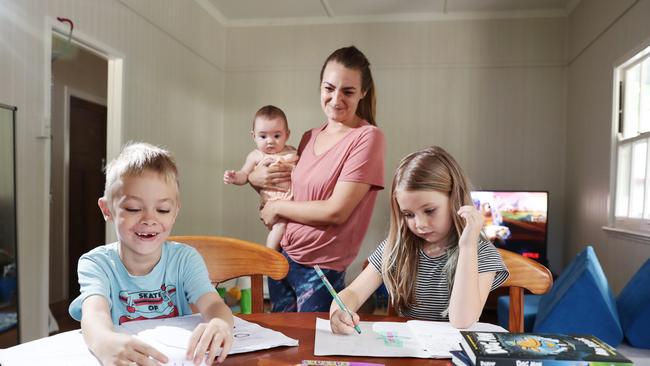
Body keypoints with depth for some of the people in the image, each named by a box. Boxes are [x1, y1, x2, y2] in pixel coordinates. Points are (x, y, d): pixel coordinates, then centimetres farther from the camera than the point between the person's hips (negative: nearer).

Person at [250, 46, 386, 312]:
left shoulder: (367, 137, -14)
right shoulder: (309, 138, 6)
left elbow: (335, 212, -20)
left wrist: (277, 208, -8)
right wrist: (255, 178, -3)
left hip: (321, 270, -6)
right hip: (282, 259, 6)